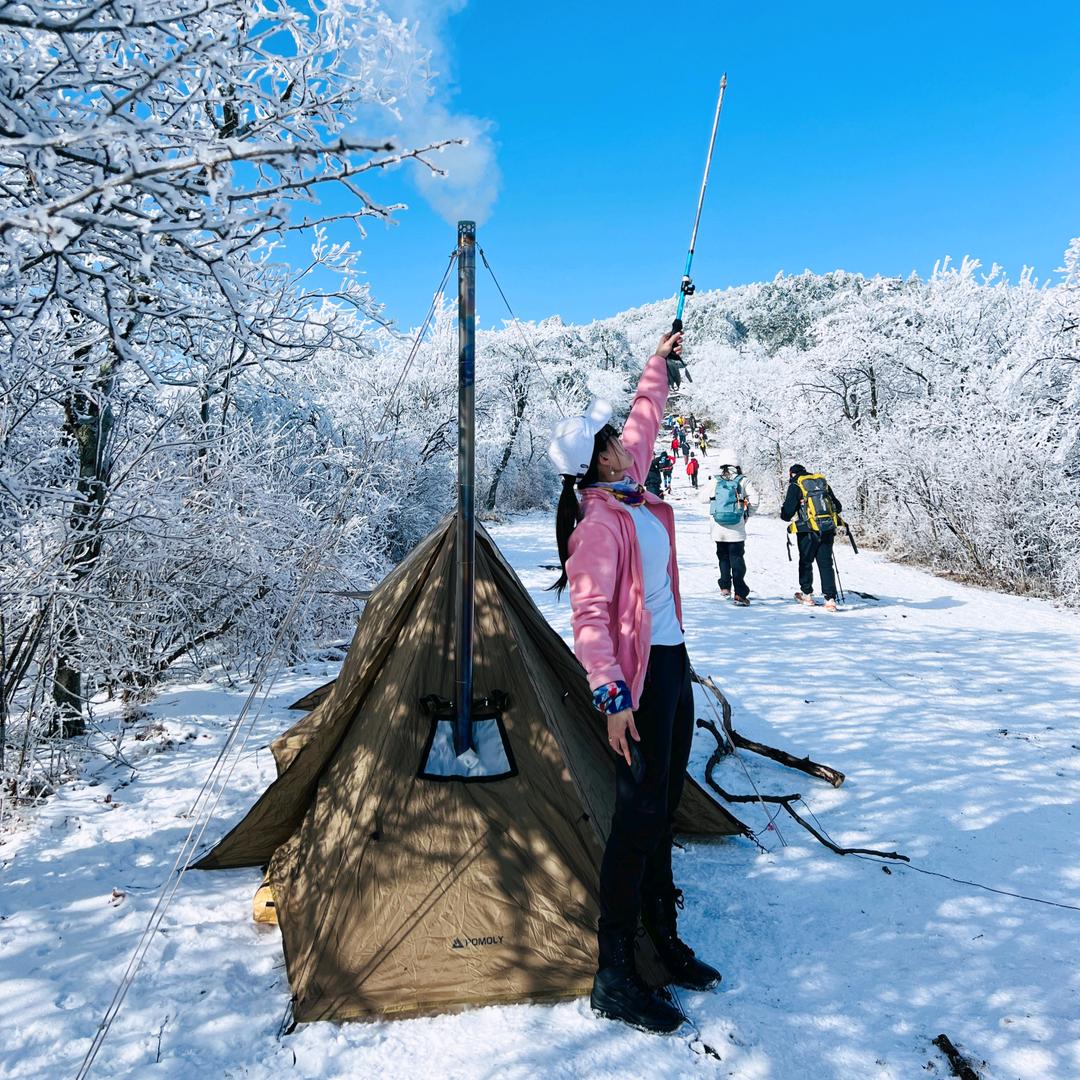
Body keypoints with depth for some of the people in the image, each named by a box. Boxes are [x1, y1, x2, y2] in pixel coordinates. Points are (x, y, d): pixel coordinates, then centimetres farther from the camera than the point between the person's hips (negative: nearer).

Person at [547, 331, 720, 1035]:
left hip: (675, 661, 9)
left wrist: (659, 362, 36)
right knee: (639, 813, -6)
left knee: (663, 808, 16)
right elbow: (590, 615, -23)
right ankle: (614, 976, 5)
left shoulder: (631, 490, 9)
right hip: (641, 674, -9)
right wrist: (611, 695, -26)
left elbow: (645, 418, 27)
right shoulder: (600, 520, -18)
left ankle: (662, 934, 30)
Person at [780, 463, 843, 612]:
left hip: (808, 531, -4)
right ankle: (830, 599, -1)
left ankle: (807, 595, 23)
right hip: (828, 530, 4)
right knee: (826, 563, 6)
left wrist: (785, 514, 16)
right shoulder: (823, 482, 13)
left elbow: (787, 513, -7)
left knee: (806, 562, 14)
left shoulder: (795, 485, -2)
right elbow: (838, 507, 17)